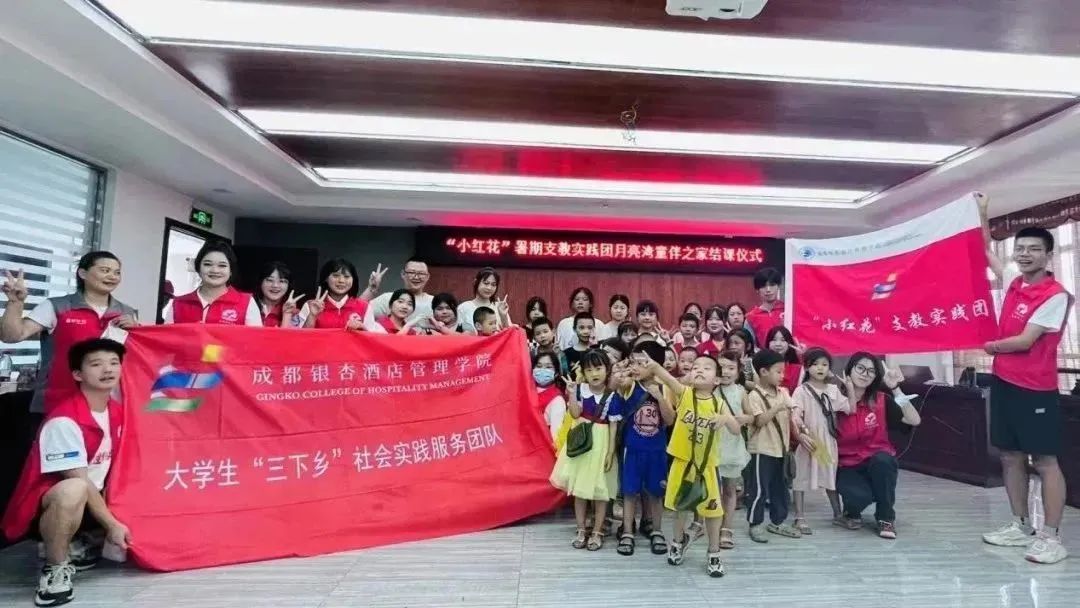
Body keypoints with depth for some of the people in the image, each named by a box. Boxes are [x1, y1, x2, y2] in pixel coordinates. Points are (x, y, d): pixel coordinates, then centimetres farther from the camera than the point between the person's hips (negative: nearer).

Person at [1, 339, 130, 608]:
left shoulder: (117, 411, -1)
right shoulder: (64, 421, -24)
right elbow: (79, 481, -23)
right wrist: (112, 525, -19)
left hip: (91, 500, 8)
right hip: (41, 506, -8)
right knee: (73, 491, -38)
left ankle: (71, 547, 13)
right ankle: (55, 568, -14)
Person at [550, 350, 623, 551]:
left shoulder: (613, 397, -12)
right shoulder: (580, 388, -6)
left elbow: (613, 427, -9)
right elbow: (575, 414, -10)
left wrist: (610, 452, -10)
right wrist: (572, 393, -21)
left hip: (601, 445, -3)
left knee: (600, 490, 8)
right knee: (579, 488, 11)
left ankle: (597, 532, 23)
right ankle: (581, 530, 26)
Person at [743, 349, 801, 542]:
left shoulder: (783, 392, 6)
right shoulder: (754, 396, -13)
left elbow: (793, 414, 3)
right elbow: (759, 421, -20)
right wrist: (777, 408, -27)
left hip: (780, 448, 7)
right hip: (761, 450, -7)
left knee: (780, 487, 16)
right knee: (758, 489, 0)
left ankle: (777, 522, 30)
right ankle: (755, 525, 13)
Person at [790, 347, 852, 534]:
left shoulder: (833, 389, 8)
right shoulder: (802, 390, -8)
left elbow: (851, 409, 9)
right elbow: (795, 416, -17)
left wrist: (851, 389, -1)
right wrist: (800, 435, -30)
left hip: (828, 441, 5)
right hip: (808, 441, -5)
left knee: (831, 476, 18)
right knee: (801, 477, 0)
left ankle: (838, 513, 34)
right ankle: (800, 518, 8)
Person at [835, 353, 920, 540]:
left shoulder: (882, 400, -6)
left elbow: (915, 420, -16)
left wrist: (896, 389, -20)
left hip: (879, 463, 2)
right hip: (847, 466, -2)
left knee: (882, 460, -35)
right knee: (859, 496, -33)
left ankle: (886, 517, -9)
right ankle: (852, 512, 10)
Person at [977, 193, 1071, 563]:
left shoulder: (1056, 296, -12)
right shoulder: (1013, 281, 8)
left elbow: (1024, 341, -16)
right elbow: (985, 252, 24)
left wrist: (988, 346, -1)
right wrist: (982, 213, 25)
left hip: (1036, 390, -7)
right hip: (1004, 383, 7)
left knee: (1045, 461, -1)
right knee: (1010, 457, 11)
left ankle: (1052, 538, 5)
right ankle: (1021, 527, 22)